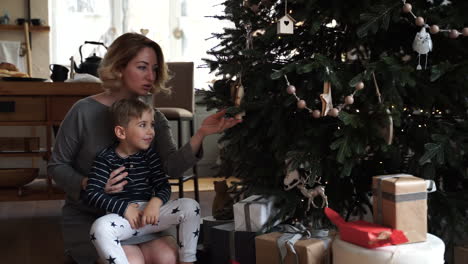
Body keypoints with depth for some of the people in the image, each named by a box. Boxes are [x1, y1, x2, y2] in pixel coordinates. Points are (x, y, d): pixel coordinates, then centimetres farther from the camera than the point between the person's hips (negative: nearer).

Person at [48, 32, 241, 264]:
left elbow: (172, 167, -12)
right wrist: (89, 185, -21)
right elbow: (56, 166, -1)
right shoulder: (84, 111, -8)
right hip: (87, 217, -3)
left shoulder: (154, 117, 3)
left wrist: (201, 134, -27)